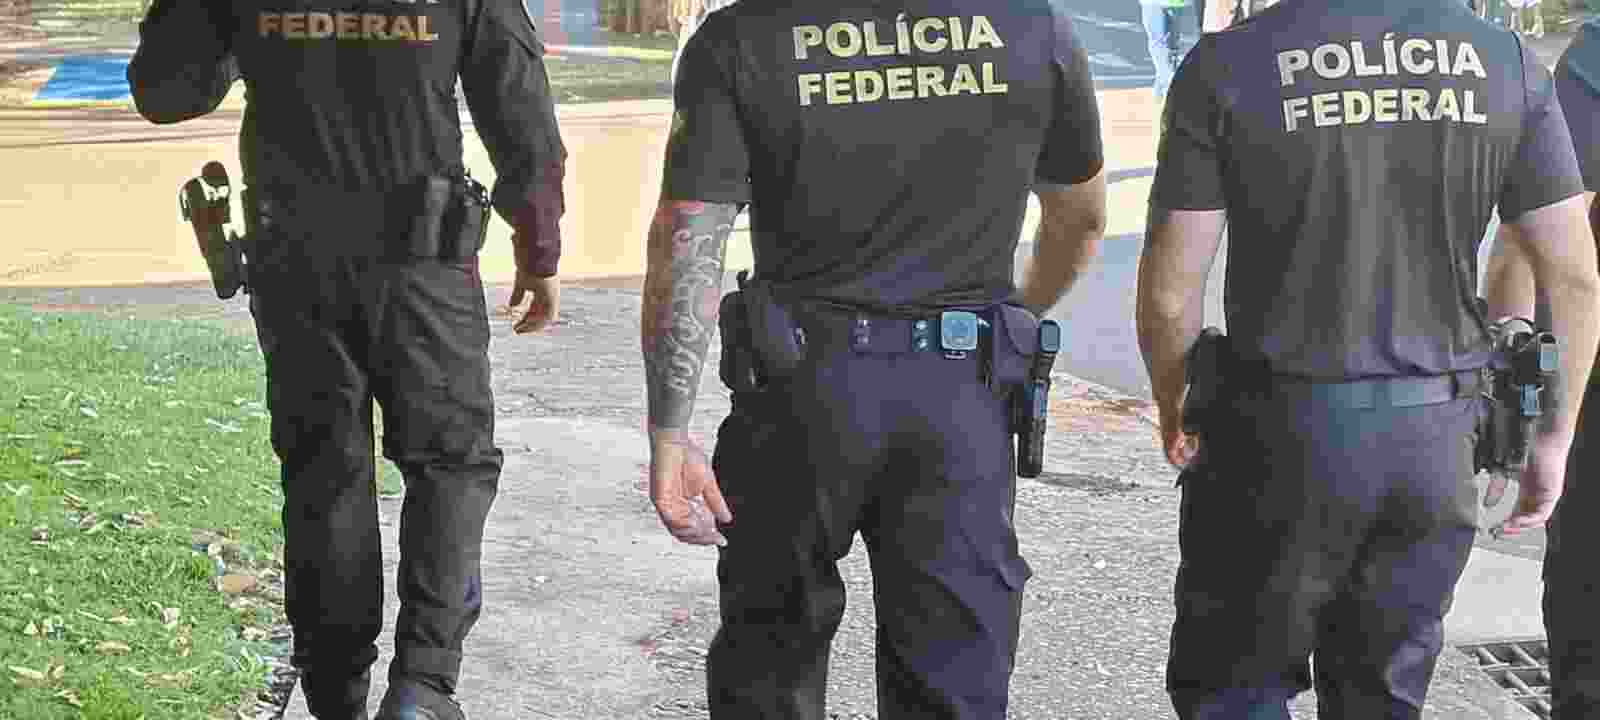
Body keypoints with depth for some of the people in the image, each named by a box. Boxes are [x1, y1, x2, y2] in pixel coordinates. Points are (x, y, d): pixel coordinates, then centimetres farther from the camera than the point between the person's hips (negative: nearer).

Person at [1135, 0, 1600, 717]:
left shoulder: (1228, 65, -10)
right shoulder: (1504, 59, 0)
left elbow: (1169, 292, -8)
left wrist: (1174, 411, 10)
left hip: (1285, 429, -3)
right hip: (1437, 440, 3)